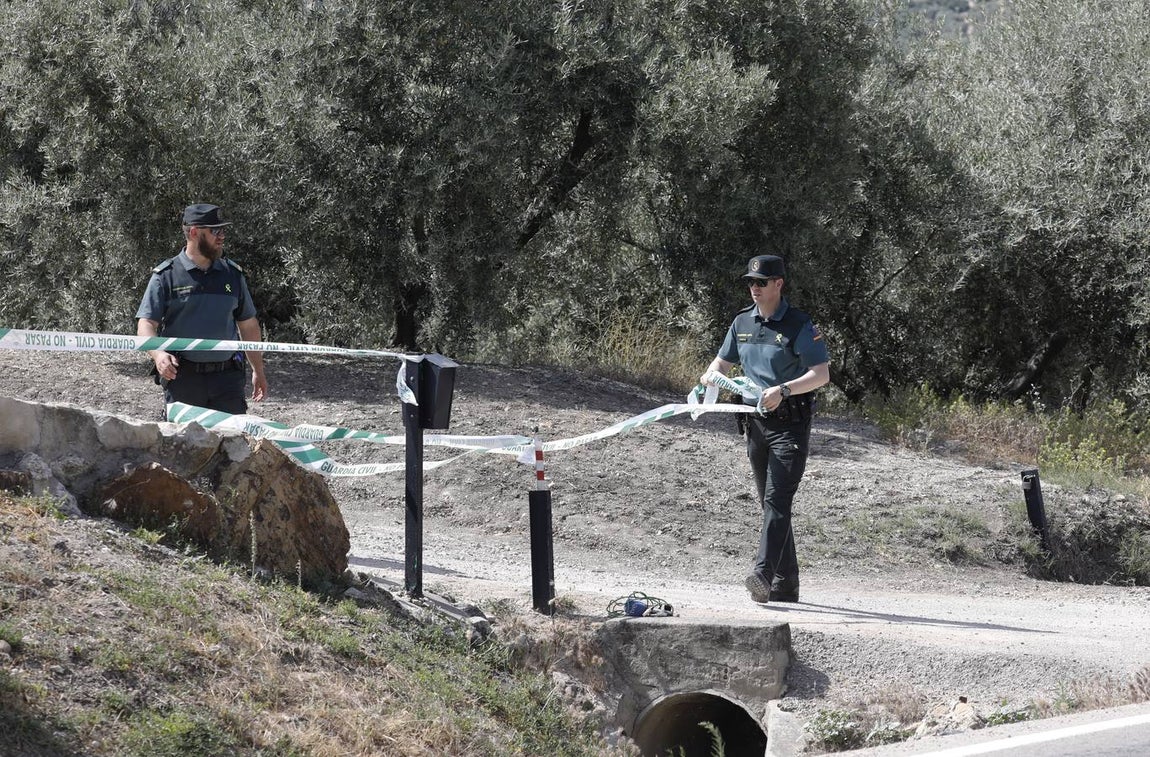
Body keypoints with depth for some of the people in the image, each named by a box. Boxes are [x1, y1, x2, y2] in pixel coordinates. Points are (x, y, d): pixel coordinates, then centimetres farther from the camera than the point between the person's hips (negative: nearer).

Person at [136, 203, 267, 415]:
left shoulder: (232, 274, 13)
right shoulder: (167, 276, 1)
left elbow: (248, 325, 21)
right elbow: (146, 323, -3)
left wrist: (258, 371, 20)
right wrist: (158, 354, -23)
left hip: (227, 376, 3)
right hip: (182, 377, -3)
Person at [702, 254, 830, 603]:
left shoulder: (799, 325, -9)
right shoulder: (742, 322, 10)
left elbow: (822, 374, -15)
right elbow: (723, 361, 21)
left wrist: (783, 390, -29)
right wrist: (710, 376, -4)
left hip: (790, 422, -7)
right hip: (757, 421, 7)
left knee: (777, 499, -18)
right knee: (771, 502, 9)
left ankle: (764, 573, -28)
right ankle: (785, 585, 15)